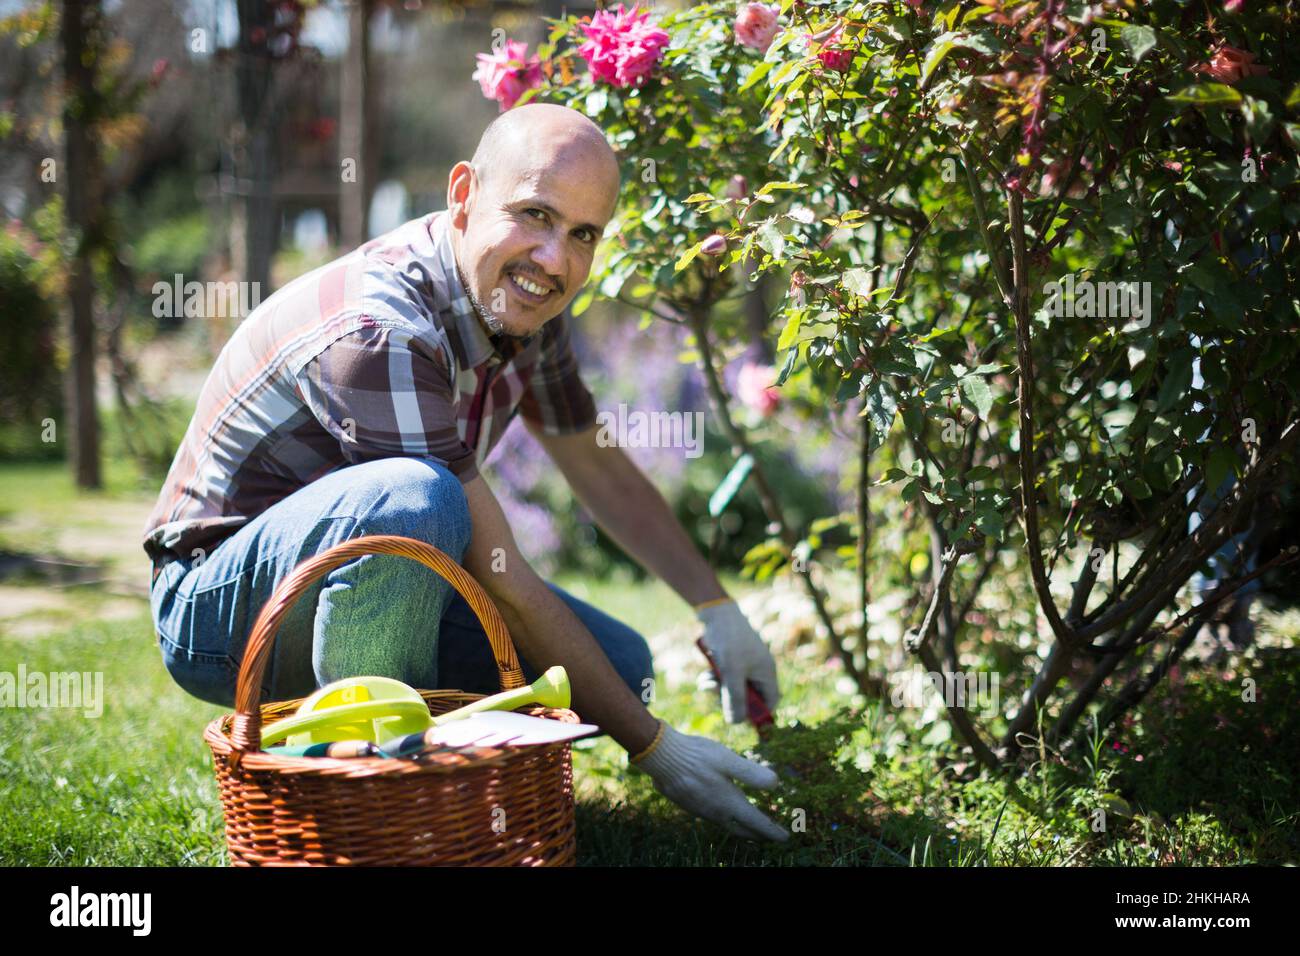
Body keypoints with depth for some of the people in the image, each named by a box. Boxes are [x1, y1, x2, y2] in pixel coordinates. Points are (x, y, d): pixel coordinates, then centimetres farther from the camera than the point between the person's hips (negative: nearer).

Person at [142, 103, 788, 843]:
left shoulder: (519, 300, -4)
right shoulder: (378, 334, -31)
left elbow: (601, 470, 13)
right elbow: (504, 588, -28)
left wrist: (718, 608, 8)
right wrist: (655, 748, -22)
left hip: (366, 583, 8)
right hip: (221, 603, -8)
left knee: (620, 665, -3)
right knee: (415, 499, -38)